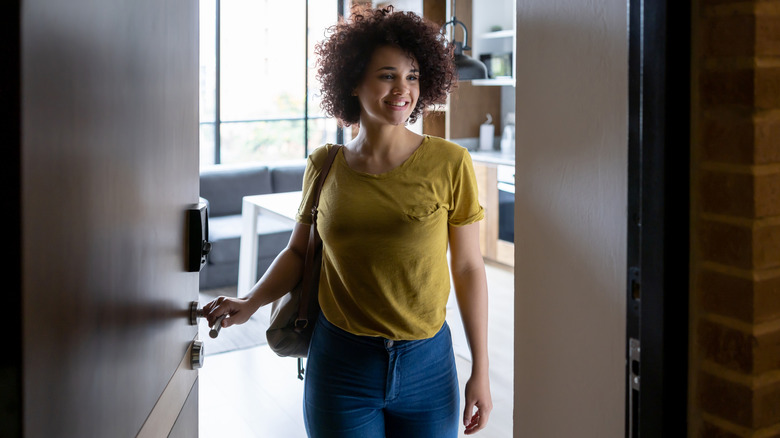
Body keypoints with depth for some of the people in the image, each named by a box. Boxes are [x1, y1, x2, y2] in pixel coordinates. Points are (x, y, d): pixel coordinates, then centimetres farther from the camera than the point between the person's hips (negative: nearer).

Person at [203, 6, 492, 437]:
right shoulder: (324, 166, -1)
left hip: (427, 367, -1)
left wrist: (480, 372, -2)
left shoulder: (449, 164, -7)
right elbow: (298, 252, 10)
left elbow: (468, 268, -3)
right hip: (341, 365, 1)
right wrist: (251, 302, -8)